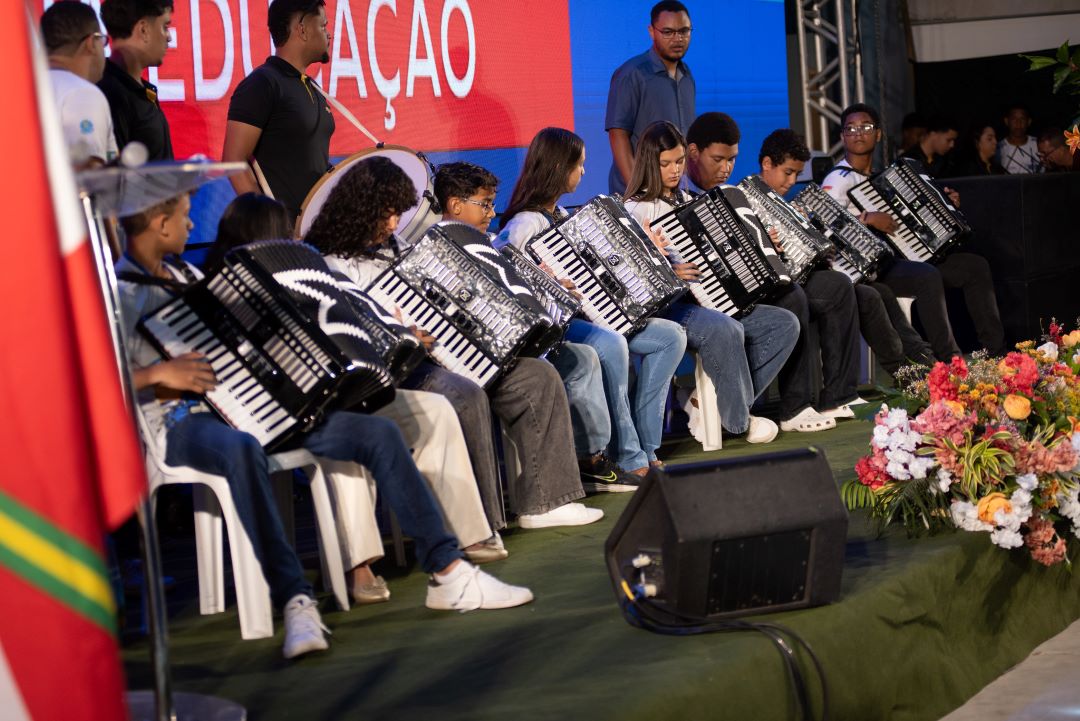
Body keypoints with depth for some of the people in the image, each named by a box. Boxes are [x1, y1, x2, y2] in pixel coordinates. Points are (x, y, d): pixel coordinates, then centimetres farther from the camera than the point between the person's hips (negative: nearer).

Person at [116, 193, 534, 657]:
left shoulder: (184, 274, 19)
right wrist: (158, 374, -25)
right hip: (176, 423, -8)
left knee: (377, 433, -6)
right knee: (241, 449, -44)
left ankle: (449, 575, -4)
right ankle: (294, 601, -43)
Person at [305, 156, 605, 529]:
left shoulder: (387, 249, 22)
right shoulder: (331, 263, -6)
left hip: (439, 351, 9)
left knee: (538, 376, -3)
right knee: (467, 395, -36)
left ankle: (542, 502, -2)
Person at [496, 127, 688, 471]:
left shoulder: (562, 216, 18)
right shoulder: (524, 224, -13)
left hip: (583, 312, 10)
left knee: (671, 336, -3)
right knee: (611, 344, -37)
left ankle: (644, 444, -1)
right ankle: (626, 455, -25)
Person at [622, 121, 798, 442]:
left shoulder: (686, 201, 21)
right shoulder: (637, 209, -5)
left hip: (705, 299, 9)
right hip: (665, 305, -8)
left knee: (785, 324, -6)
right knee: (724, 329, -37)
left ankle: (721, 402, -7)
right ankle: (738, 420, -17)